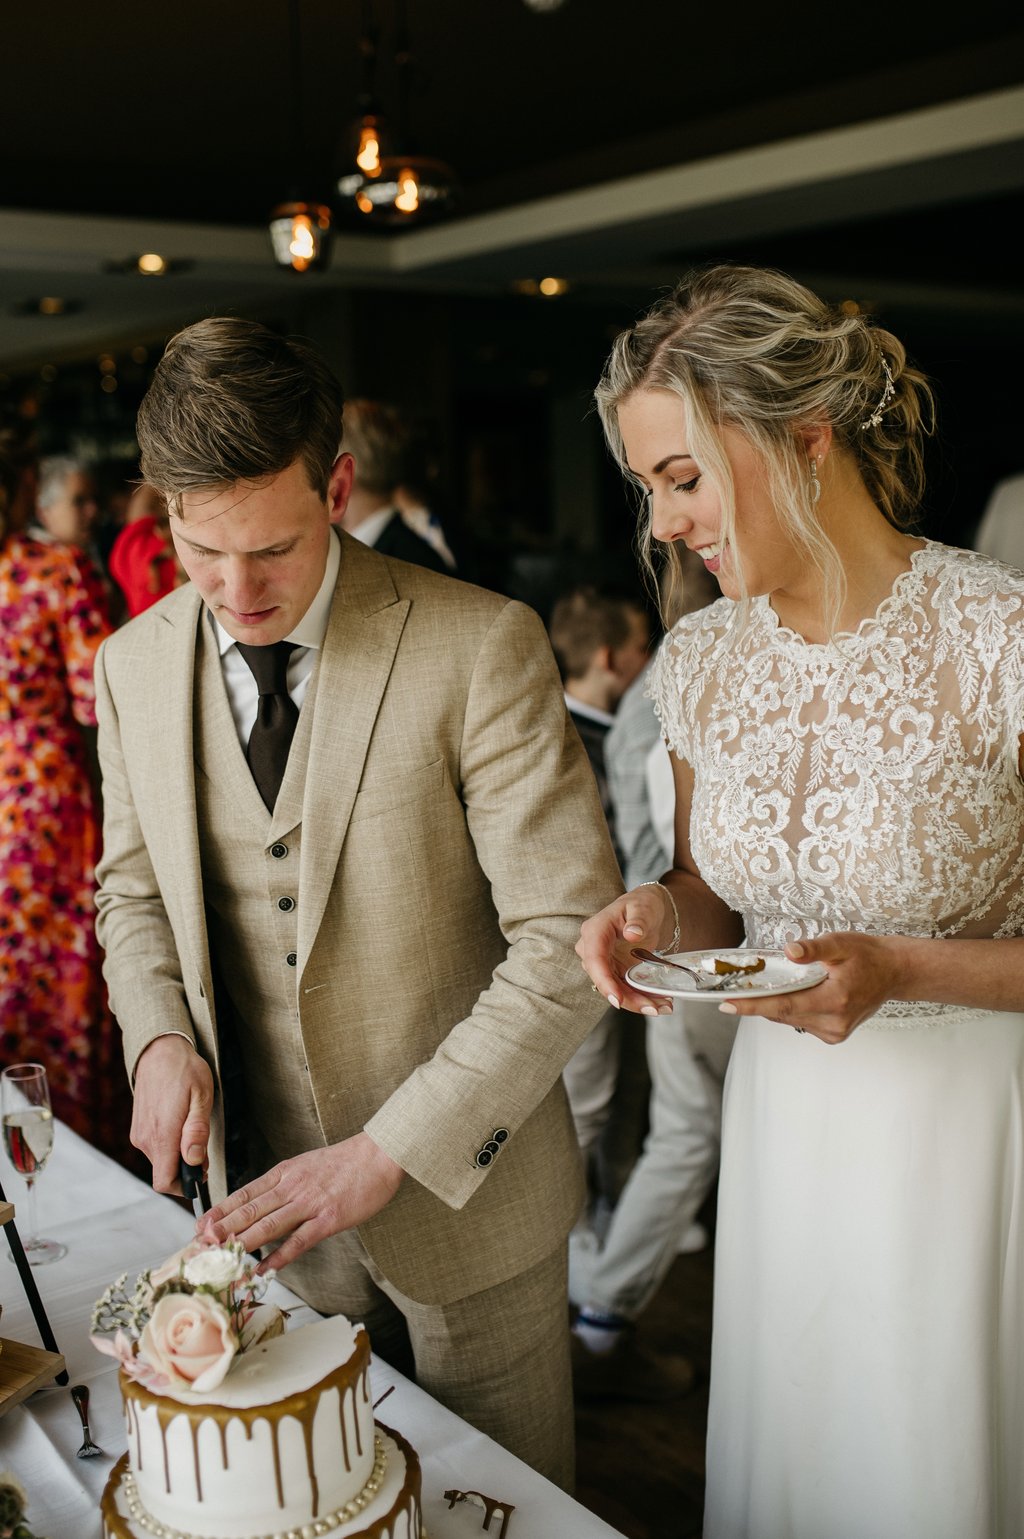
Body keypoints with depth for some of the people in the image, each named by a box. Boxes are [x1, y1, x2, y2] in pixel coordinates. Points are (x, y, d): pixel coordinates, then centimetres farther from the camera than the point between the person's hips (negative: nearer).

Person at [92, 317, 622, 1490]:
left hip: (460, 1178, -3)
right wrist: (160, 1036, -8)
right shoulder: (132, 667, -2)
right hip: (261, 1178, 4)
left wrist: (391, 1150, -22)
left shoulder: (481, 649, -18)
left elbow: (570, 938, -18)